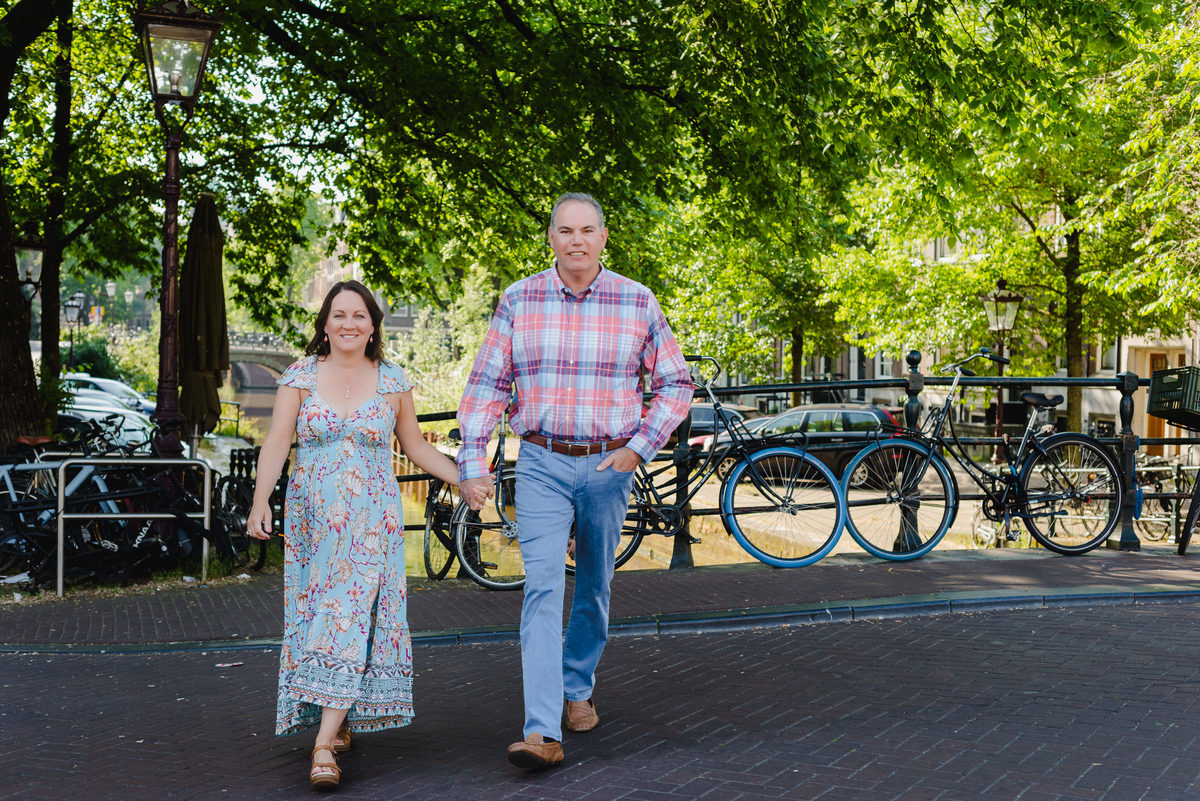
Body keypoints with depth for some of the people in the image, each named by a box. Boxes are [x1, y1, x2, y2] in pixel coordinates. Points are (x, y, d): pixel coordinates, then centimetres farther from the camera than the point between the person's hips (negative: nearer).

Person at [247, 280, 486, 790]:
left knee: (351, 618, -10)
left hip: (371, 520, -1)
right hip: (312, 518, 1)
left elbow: (415, 446, 13)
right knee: (315, 617, 5)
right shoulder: (300, 376, 2)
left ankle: (325, 745, -12)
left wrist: (464, 480, 6)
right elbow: (276, 443, -4)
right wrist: (260, 501, -15)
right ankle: (337, 722, 25)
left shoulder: (393, 382, 4)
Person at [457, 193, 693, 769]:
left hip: (608, 466, 1)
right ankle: (542, 732, -17)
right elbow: (487, 384, 3)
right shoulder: (518, 301, 0)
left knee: (594, 587, 13)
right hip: (541, 463, -1)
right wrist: (472, 460, -5)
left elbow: (676, 383, 5)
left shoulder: (638, 303, -1)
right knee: (542, 586, -12)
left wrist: (640, 446, -6)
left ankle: (578, 689, 36)